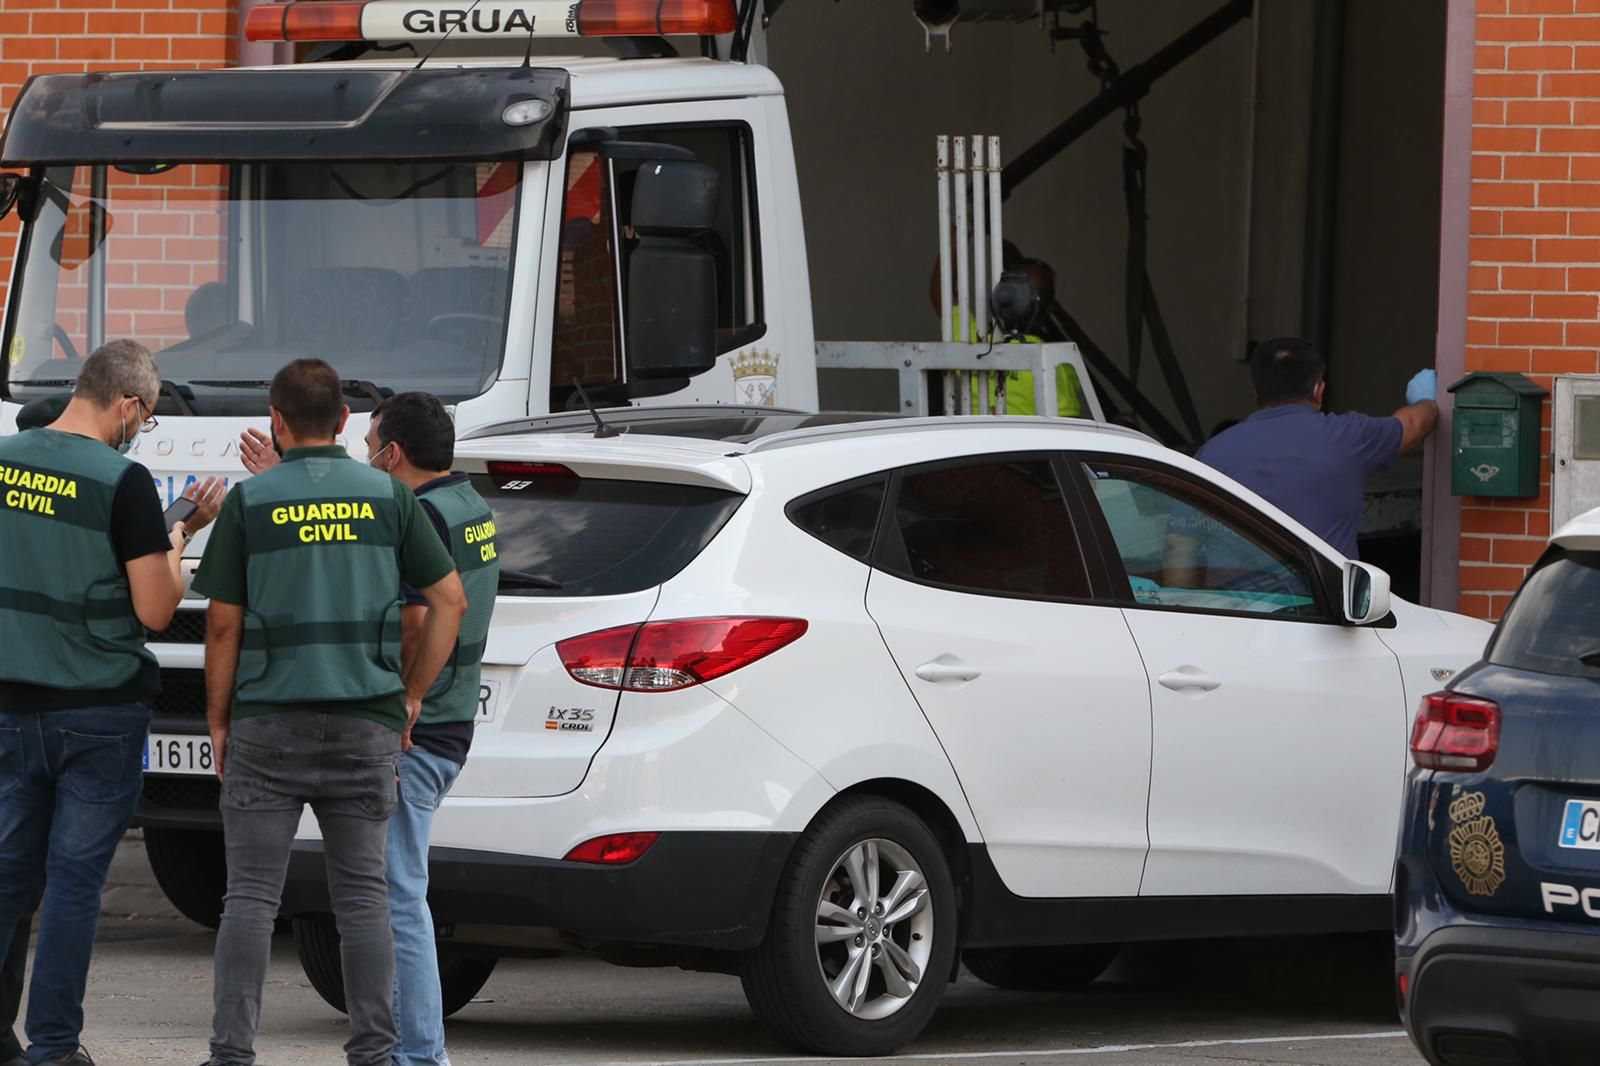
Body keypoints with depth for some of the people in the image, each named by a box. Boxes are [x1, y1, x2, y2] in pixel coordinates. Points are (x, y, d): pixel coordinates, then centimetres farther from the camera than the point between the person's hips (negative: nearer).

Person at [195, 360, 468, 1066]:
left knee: (251, 895, 0)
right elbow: (450, 599, 4)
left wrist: (218, 718, 7)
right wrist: (412, 694, 12)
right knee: (363, 894, 6)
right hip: (366, 727, 2)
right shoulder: (387, 496, 4)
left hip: (267, 722, -2)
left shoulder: (250, 500, -2)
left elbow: (224, 624, -3)